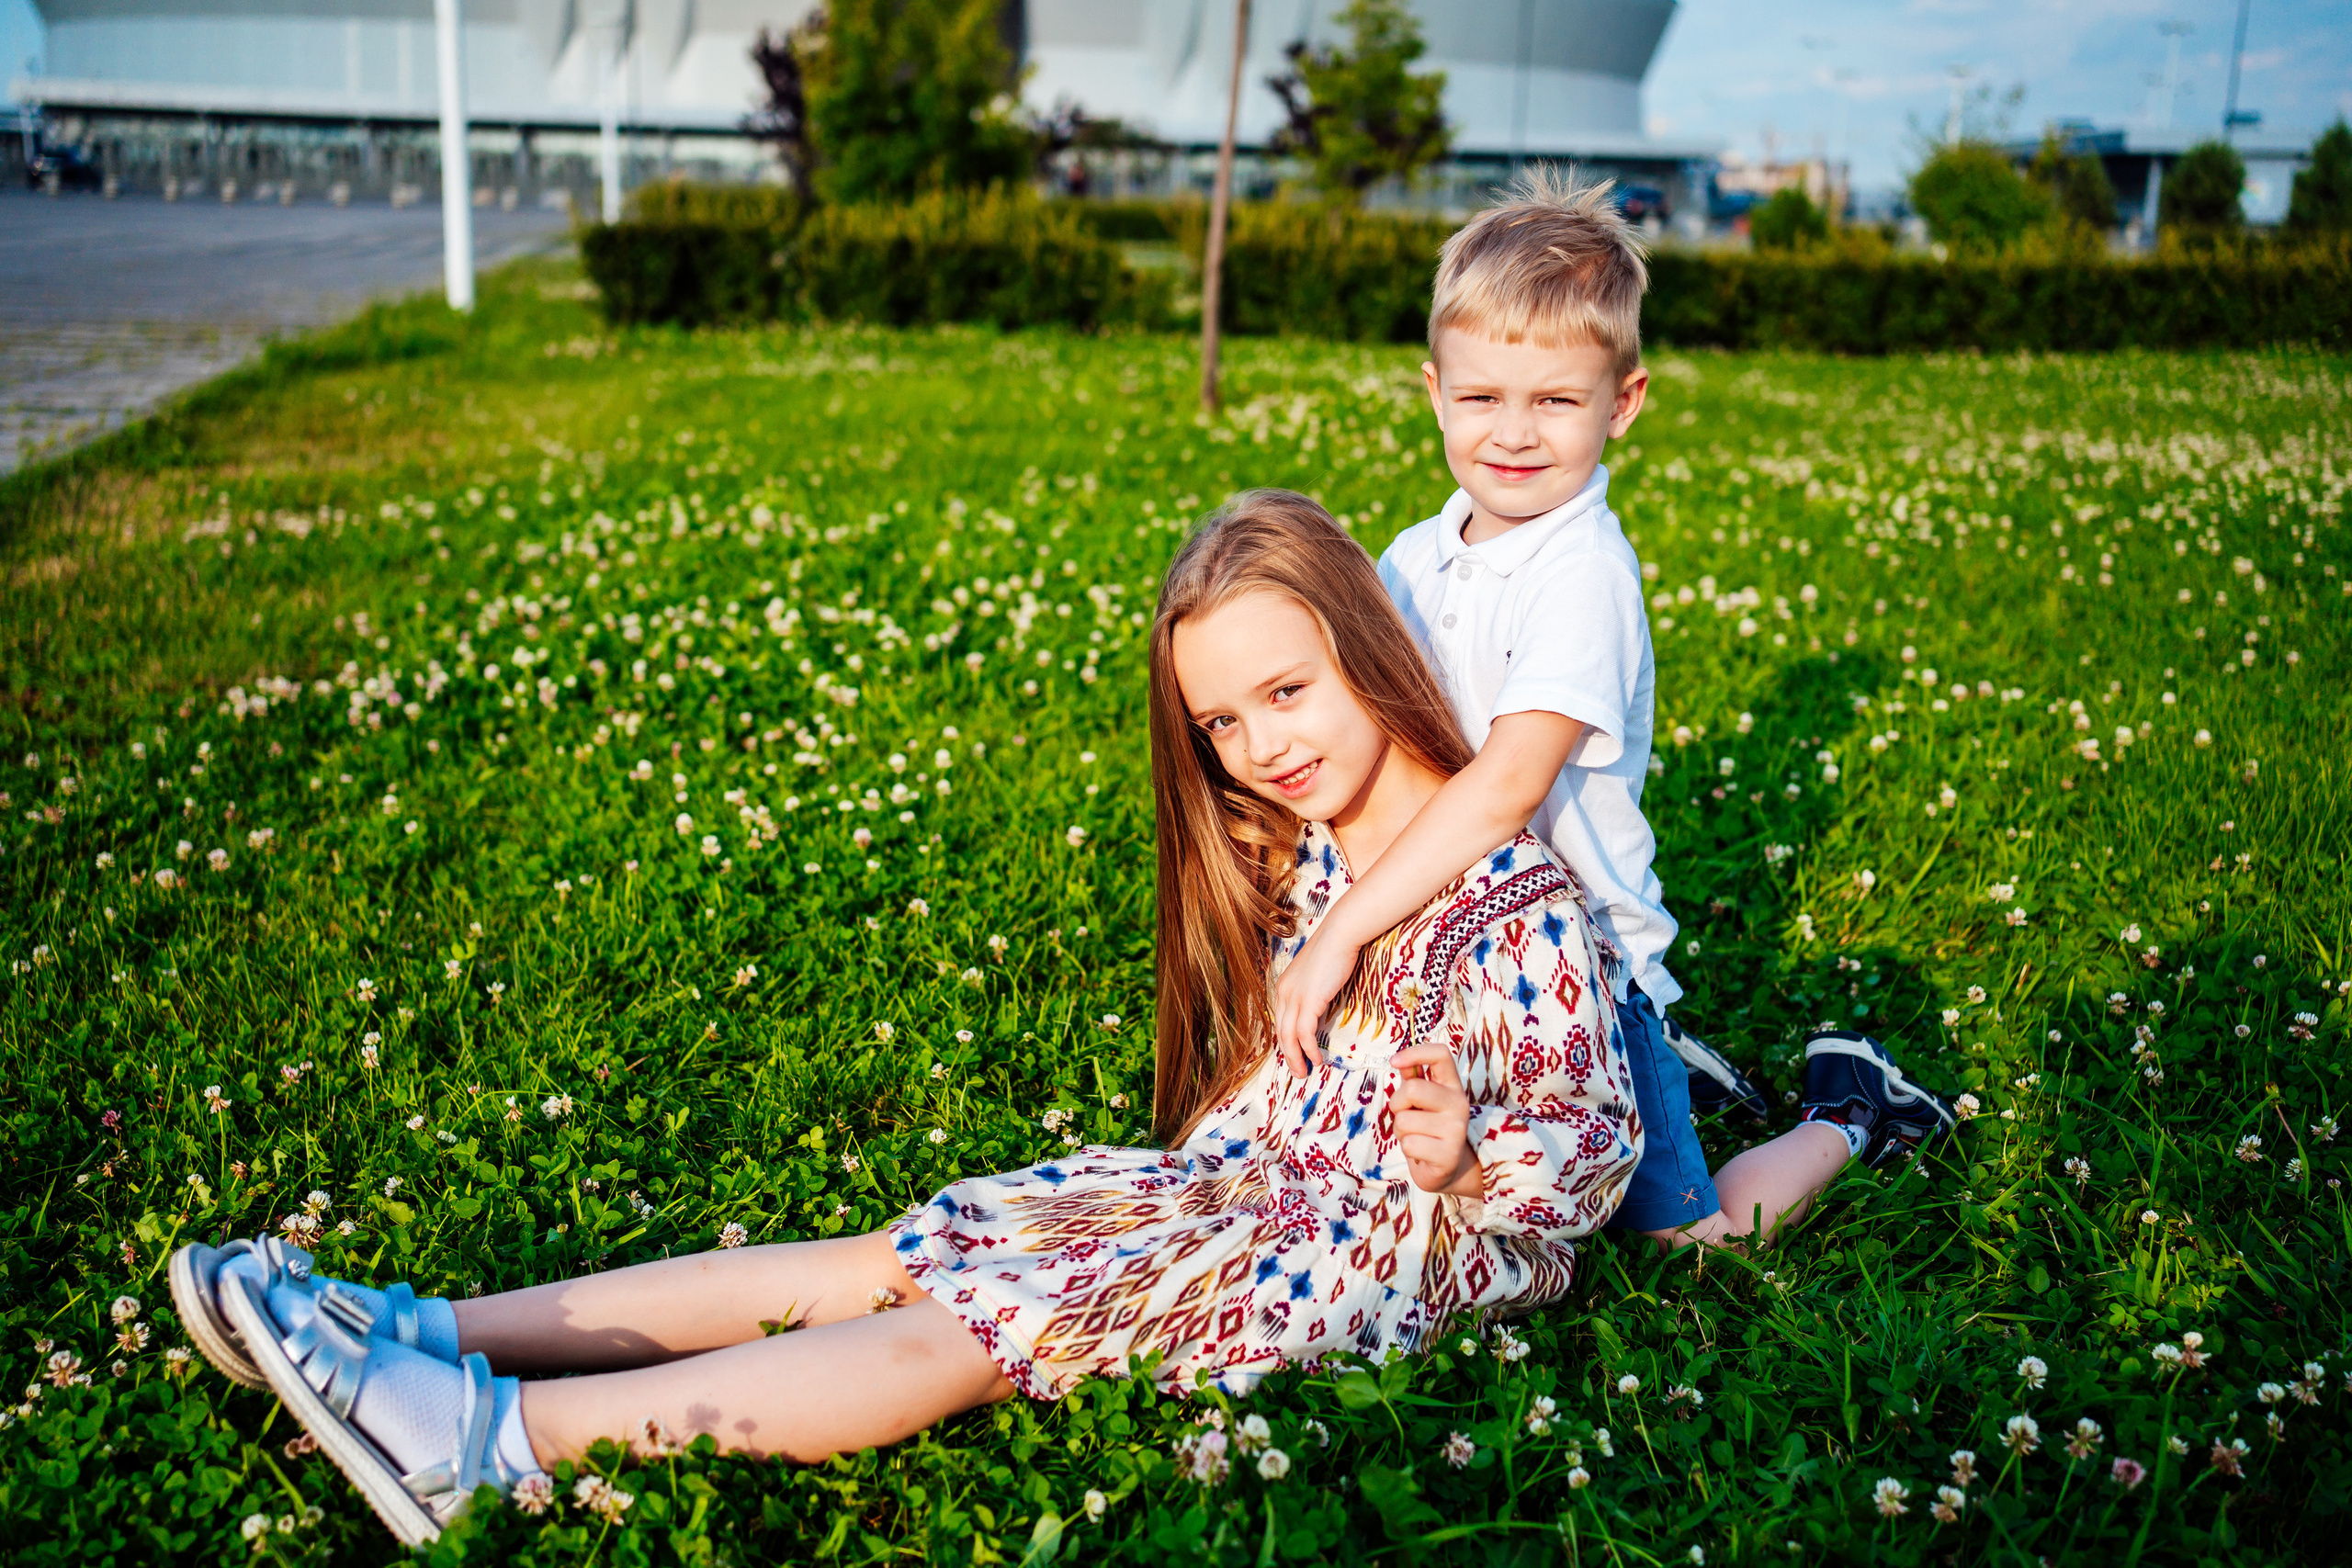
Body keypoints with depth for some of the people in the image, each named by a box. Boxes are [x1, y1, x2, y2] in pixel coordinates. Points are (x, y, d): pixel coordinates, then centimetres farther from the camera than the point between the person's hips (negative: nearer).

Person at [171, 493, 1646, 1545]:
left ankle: (501, 1437, -29)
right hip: (1248, 1184, 7)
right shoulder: (1292, 859, 9)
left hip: (1389, 1245, -7)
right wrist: (1202, 1167, 7)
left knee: (961, 1333, -23)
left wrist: (1463, 1156, -32)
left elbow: (1596, 1142, -14)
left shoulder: (1516, 902, -16)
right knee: (897, 1257, -10)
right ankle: (431, 1331, -15)